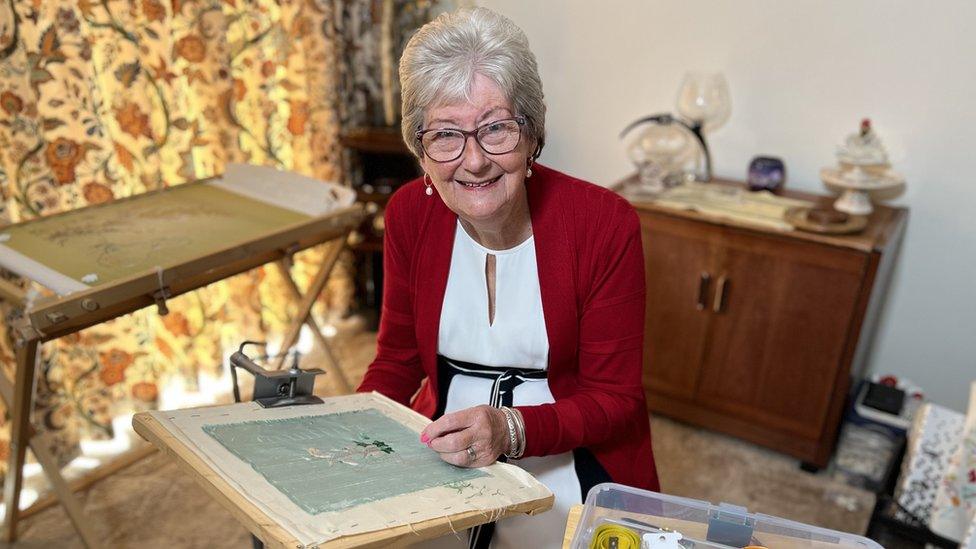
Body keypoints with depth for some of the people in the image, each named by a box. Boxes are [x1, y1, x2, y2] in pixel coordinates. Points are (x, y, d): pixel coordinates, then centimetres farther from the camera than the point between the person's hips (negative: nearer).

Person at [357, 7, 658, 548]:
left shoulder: (605, 224, -18)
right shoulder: (408, 214, -7)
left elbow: (613, 398, -12)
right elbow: (398, 357, 5)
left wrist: (511, 430, -29)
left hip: (568, 458, -2)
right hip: (441, 444, 3)